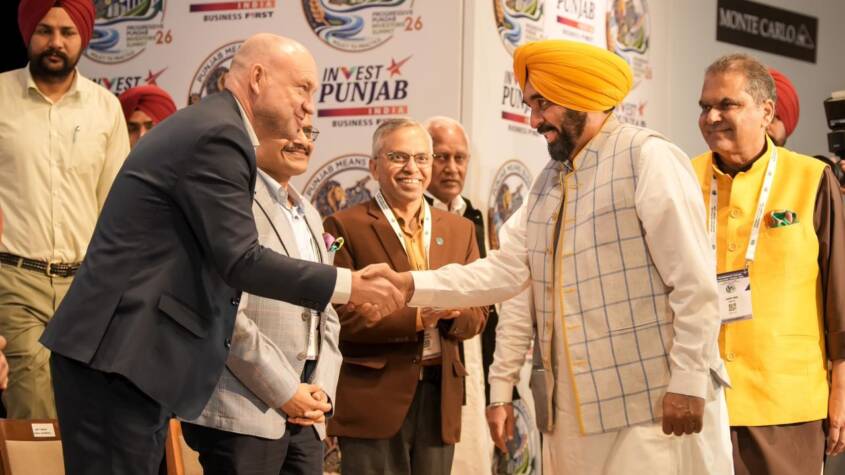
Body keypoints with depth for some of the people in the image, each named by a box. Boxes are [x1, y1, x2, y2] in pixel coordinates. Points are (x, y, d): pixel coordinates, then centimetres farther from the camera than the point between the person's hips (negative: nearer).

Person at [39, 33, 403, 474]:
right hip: (118, 355, -10)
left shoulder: (204, 125, 19)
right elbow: (240, 260, -18)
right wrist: (351, 285, -12)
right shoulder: (218, 135, -12)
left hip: (123, 352, 10)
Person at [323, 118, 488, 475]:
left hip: (440, 396, 5)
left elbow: (477, 317, 13)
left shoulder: (460, 229, 14)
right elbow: (340, 317, -9)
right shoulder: (346, 227, -2)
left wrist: (452, 312, -10)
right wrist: (415, 318, -17)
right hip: (374, 397, -5)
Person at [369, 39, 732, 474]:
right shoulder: (549, 181, 16)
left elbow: (695, 284, -13)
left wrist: (688, 383, -16)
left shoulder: (647, 159, -8)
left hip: (653, 403, -7)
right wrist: (412, 285, 0)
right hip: (571, 409, 7)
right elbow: (504, 270, 10)